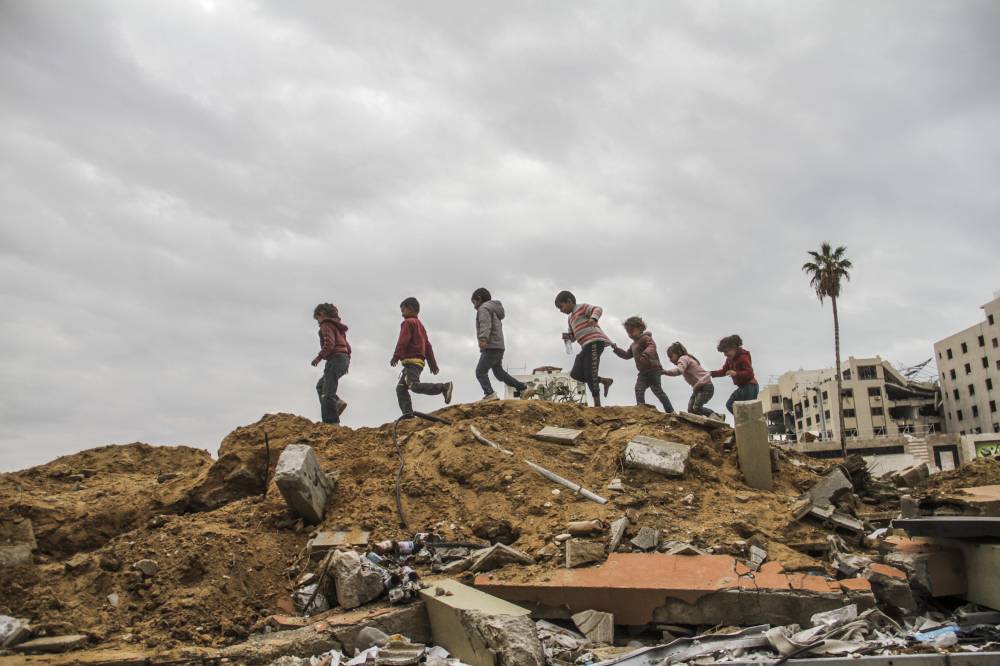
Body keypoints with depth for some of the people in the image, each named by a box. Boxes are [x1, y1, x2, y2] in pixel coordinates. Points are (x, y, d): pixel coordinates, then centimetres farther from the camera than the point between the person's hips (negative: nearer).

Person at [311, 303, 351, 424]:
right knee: (321, 385, 19)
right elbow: (347, 346, 23)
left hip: (335, 359, -10)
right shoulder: (338, 326, 25)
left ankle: (332, 421, -14)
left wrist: (319, 357, -14)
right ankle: (338, 402, 0)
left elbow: (329, 343, -19)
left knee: (328, 392, -10)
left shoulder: (326, 325, -3)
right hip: (344, 359, 10)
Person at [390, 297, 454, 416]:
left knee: (414, 386, -24)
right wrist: (432, 363, 24)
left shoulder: (408, 322, -2)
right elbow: (428, 345, 24)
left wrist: (395, 357, -13)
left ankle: (444, 387, -31)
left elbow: (403, 341, -14)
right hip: (420, 360, 10)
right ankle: (408, 413, 3)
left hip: (411, 360, -10)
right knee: (401, 388, 11)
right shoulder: (420, 324, 25)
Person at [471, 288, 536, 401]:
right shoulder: (494, 310, 27)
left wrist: (483, 339, -35)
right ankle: (523, 389, 11)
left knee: (480, 371, -9)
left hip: (490, 347, -10)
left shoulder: (484, 308, -3)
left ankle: (490, 394, -25)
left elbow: (485, 325, -21)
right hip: (499, 347, 10)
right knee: (499, 372, 15)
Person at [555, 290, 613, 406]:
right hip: (587, 346, 9)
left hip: (595, 342, -9)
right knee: (575, 374, -2)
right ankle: (605, 380, 7)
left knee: (590, 374, -16)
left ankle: (597, 404, -14)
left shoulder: (581, 307, 3)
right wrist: (567, 336, 8)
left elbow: (598, 309, -13)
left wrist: (593, 318, -35)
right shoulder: (571, 318, 28)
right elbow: (573, 335, 31)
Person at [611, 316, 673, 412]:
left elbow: (652, 346, -25)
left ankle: (670, 411, -1)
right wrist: (616, 349, 27)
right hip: (643, 372, 9)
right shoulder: (633, 345, 24)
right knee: (639, 389, -8)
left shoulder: (645, 338, -5)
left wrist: (646, 354, -44)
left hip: (653, 369, -9)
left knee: (657, 390, -8)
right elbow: (627, 355, 34)